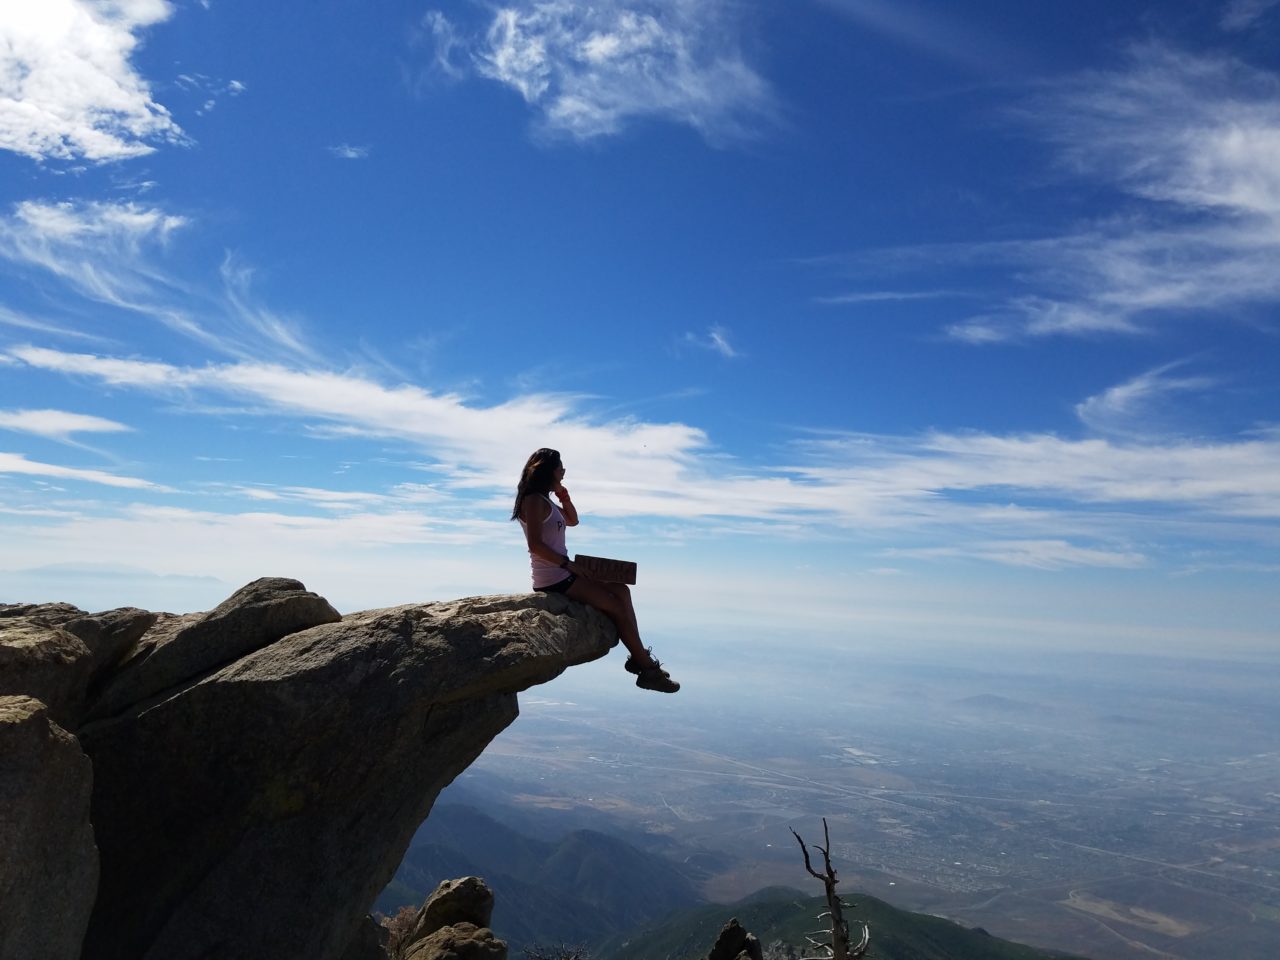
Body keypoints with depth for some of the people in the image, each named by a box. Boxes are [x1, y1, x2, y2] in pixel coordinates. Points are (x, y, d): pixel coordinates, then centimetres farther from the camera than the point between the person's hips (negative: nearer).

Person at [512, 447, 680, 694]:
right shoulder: (534, 500, -14)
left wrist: (564, 497, 9)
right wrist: (568, 564, -19)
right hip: (552, 579, -10)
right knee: (616, 607, -8)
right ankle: (647, 668, -1)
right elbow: (535, 545, -23)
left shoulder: (545, 500, 16)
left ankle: (638, 657, 2)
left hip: (562, 573, 10)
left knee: (621, 590, 7)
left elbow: (573, 520, 26)